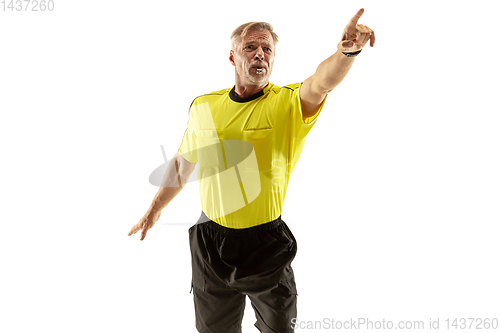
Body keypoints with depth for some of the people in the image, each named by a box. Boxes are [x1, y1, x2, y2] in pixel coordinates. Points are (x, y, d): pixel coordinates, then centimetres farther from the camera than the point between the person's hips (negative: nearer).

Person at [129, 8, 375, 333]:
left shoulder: (288, 102, -11)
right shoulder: (203, 106, -1)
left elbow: (322, 83, -33)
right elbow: (183, 162, 13)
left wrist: (347, 50, -54)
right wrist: (155, 208, 21)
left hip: (267, 243, -2)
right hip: (211, 242, 2)